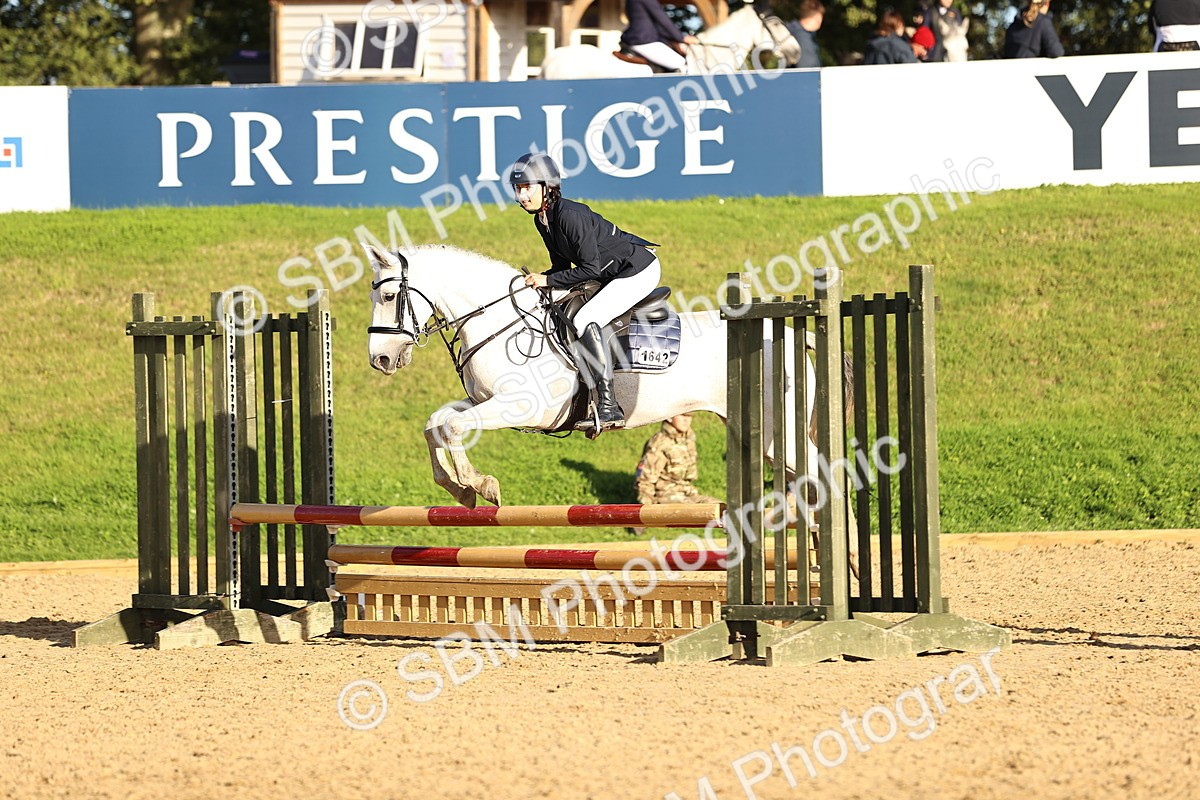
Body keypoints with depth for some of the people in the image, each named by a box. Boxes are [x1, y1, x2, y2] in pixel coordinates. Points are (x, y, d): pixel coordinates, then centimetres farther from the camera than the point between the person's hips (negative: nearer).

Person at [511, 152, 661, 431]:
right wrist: (537, 280, -4)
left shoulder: (570, 215, -25)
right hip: (612, 276, 11)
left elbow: (590, 269, -26)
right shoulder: (542, 220, 4)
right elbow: (563, 266, 13)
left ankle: (608, 406, -27)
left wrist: (548, 280, -20)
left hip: (639, 271, -11)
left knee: (584, 321, -26)